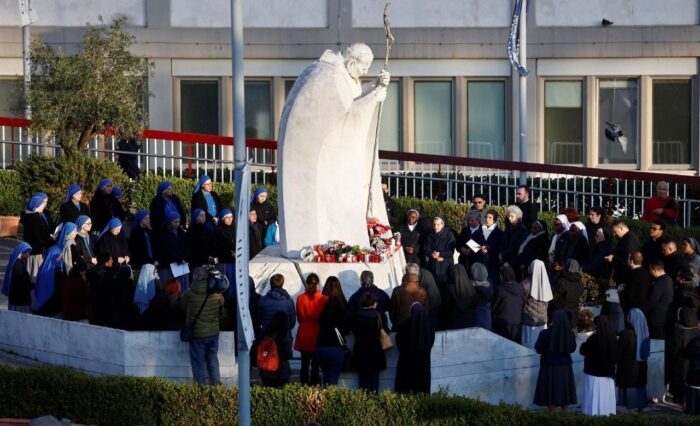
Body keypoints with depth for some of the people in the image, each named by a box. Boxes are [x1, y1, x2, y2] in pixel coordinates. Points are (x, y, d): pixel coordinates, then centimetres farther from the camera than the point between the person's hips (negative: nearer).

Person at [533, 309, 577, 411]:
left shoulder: (545, 334, -19)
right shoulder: (570, 334, -11)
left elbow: (538, 349, -8)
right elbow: (572, 349, 4)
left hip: (549, 367, -2)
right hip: (565, 368, 2)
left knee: (551, 394, 8)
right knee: (564, 394, 14)